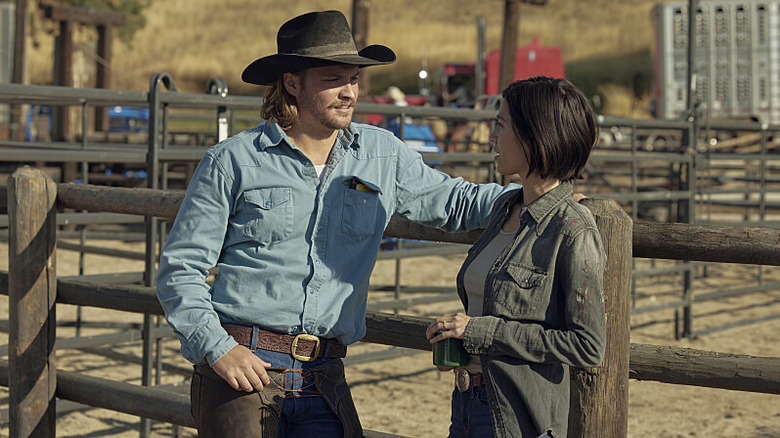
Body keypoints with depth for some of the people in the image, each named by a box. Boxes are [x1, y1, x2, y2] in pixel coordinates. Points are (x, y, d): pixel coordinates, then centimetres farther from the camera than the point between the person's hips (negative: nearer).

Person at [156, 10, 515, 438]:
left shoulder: (383, 154, 9)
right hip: (241, 370, -3)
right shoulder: (232, 162, -1)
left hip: (323, 381, 3)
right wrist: (217, 349, -12)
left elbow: (453, 201, 20)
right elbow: (180, 268, 1)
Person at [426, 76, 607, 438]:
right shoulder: (505, 206, 7)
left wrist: (480, 330, -17)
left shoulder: (573, 232, -16)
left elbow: (588, 347, -18)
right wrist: (457, 334, 1)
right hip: (466, 402, 7)